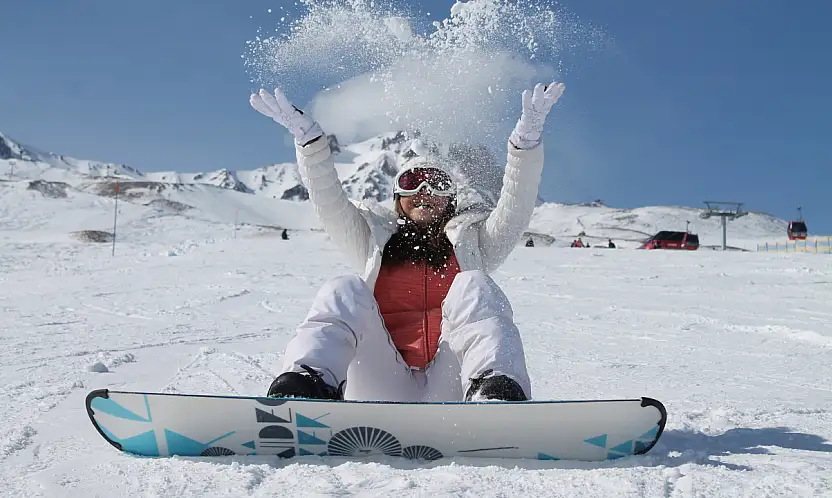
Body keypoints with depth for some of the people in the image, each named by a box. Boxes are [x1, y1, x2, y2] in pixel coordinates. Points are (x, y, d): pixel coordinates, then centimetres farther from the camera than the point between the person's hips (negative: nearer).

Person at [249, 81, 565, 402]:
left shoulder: (470, 241, 24)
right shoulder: (375, 242, 25)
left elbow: (515, 208, 8)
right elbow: (328, 200, 12)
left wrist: (526, 139, -7)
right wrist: (307, 137, -3)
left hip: (452, 391, 0)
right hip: (384, 393, 1)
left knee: (472, 285, -22)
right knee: (345, 291, -20)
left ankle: (495, 394, -47)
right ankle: (307, 384, -47)